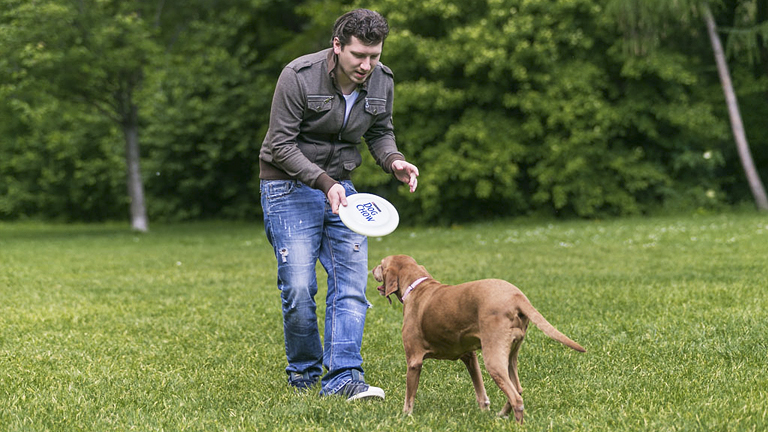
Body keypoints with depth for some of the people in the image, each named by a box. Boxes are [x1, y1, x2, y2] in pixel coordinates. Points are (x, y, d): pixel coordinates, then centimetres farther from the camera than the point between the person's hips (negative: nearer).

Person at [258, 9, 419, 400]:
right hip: (289, 187, -5)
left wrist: (394, 161, -12)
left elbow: (380, 132, 10)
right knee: (298, 288, -8)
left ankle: (342, 377, -7)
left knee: (351, 284, -7)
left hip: (340, 187, 5)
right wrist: (323, 182, -29)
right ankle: (303, 373, 13)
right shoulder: (298, 77, -21)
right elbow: (281, 145, -17)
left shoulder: (382, 82, -5)